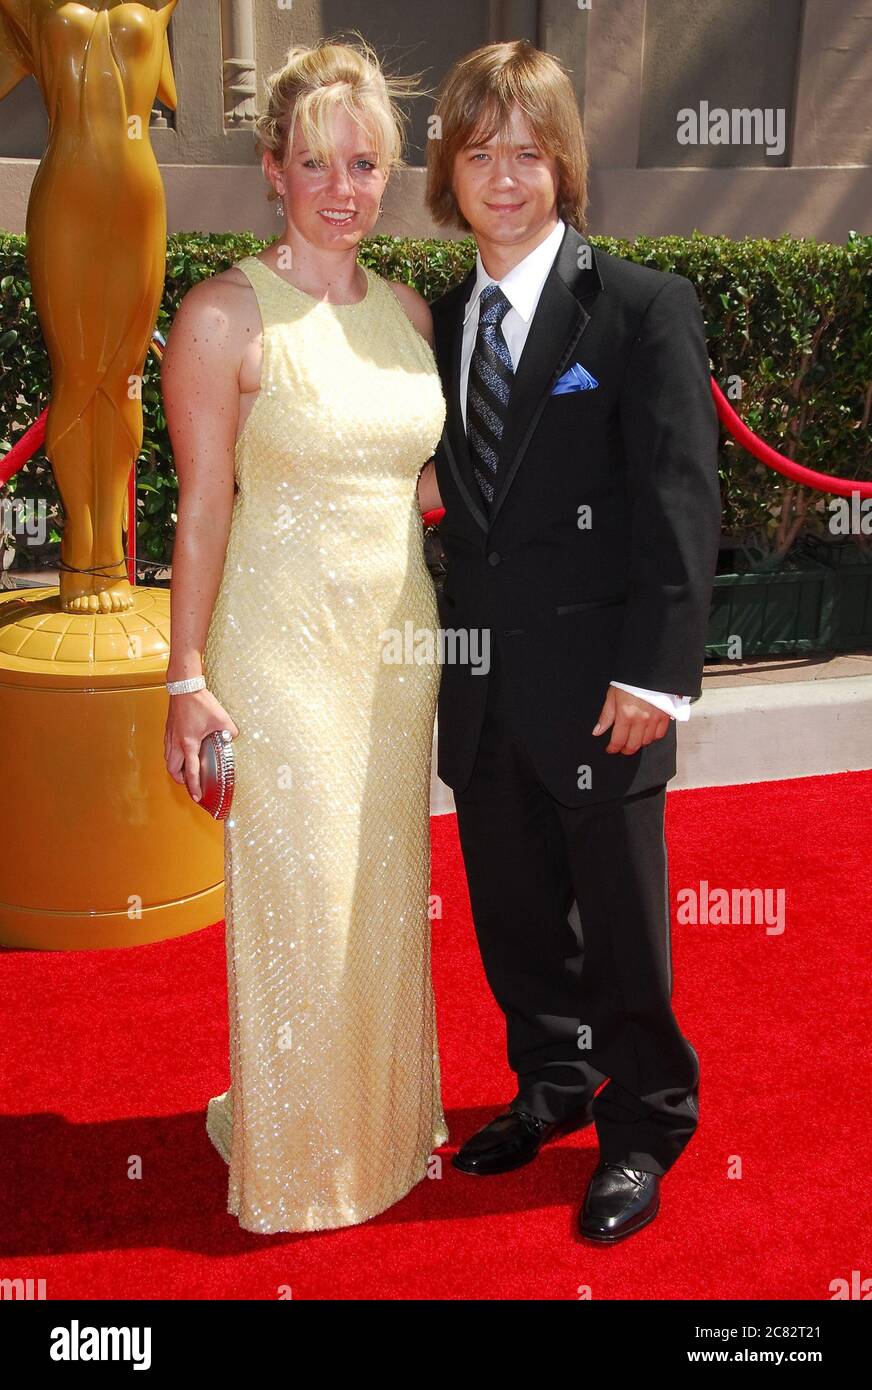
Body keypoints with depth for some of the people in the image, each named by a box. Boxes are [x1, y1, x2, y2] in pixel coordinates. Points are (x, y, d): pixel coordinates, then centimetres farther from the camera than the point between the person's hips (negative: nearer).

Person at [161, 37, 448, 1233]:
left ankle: (387, 1116, 38)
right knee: (297, 903, 5)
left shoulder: (408, 310, 8)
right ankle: (296, 1148, 29)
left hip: (399, 638, 6)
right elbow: (202, 507, -10)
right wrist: (187, 682, -12)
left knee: (388, 893, 16)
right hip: (283, 646, -5)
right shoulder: (227, 314, -9)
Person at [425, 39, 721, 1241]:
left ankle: (644, 1129, 30)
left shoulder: (644, 307, -6)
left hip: (597, 686, -5)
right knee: (514, 915, 17)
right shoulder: (443, 322, 10)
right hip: (482, 691, 5)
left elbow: (681, 498, -12)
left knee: (622, 925, 8)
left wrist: (656, 672, -17)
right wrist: (454, 650, 7)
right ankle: (553, 1087, 40)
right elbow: (462, 499, 10)